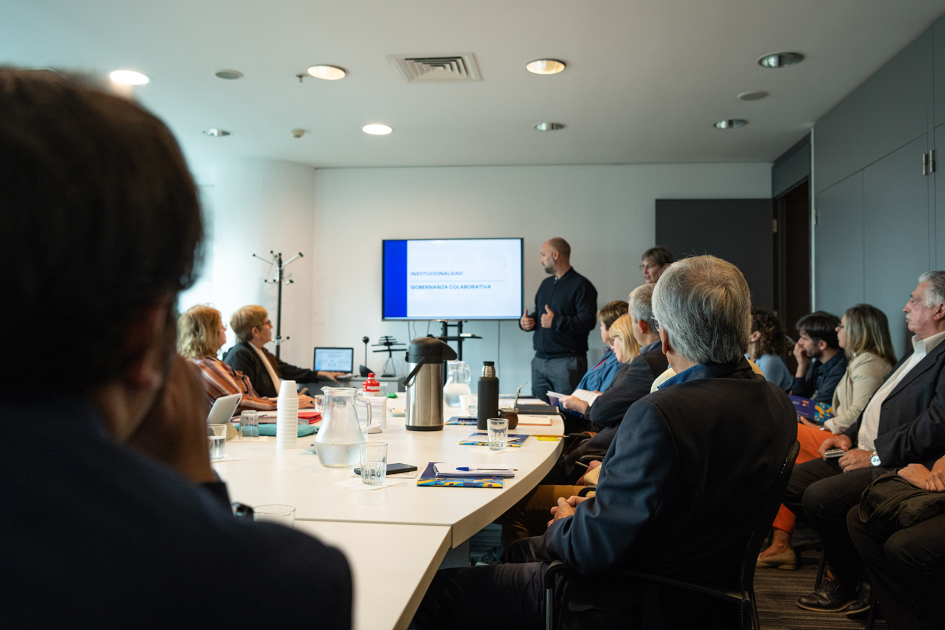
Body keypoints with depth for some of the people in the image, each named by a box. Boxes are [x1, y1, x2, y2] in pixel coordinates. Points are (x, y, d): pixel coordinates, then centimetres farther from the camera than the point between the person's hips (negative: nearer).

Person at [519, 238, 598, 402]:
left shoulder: (581, 285, -7)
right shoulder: (546, 284, 20)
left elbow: (587, 321, -17)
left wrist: (556, 322, -21)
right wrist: (526, 321, 8)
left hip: (567, 362, -7)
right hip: (540, 359, 8)